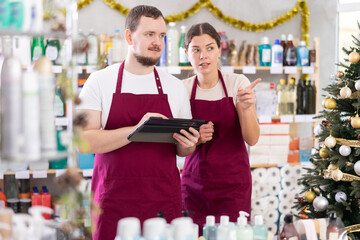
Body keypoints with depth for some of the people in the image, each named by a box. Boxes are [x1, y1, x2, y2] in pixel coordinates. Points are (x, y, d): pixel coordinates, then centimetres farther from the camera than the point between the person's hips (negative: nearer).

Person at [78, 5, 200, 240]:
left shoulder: (175, 86, 10)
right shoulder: (100, 81, 1)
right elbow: (83, 141, -9)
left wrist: (188, 145, -8)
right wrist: (136, 130, -20)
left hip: (164, 202, 2)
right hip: (113, 201, -2)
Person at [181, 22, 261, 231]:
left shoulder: (237, 83, -3)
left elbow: (252, 139, -6)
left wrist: (246, 108, -23)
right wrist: (195, 137, -12)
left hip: (232, 183, -2)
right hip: (194, 181, 2)